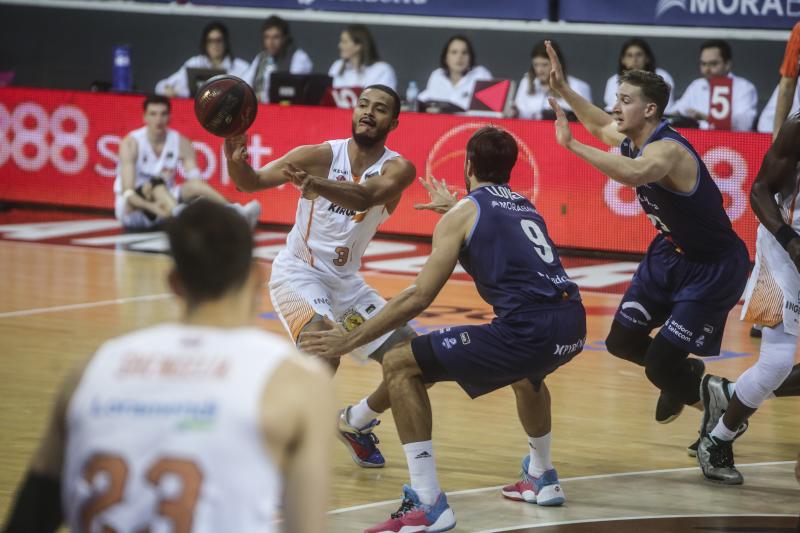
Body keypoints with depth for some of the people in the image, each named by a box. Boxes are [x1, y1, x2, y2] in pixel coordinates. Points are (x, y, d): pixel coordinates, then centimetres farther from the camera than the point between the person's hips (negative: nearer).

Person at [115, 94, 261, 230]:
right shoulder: (131, 143, -15)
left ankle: (237, 213, -42)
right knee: (156, 183, -33)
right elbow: (127, 192, -24)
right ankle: (178, 212, -64)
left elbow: (195, 179, -14)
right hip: (131, 209, -4)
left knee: (194, 185, -23)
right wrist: (153, 207, -43)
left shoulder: (181, 143, -4)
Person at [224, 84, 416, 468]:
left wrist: (317, 185, -52)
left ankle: (355, 423, 26)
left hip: (346, 281, 5)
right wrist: (236, 162, -42)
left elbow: (367, 196, -33)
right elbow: (252, 182, -18)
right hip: (297, 273, -4)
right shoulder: (321, 156, -14)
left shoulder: (397, 169, -11)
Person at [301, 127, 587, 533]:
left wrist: (351, 340, 3)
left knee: (399, 367, 1)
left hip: (527, 329, -8)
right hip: (572, 328, 8)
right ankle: (541, 478, 52)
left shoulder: (463, 213, 5)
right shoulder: (525, 206, 25)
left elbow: (420, 296, -3)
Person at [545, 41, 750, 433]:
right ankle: (679, 379, 38)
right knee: (623, 341, 10)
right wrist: (563, 89, 17)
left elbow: (634, 173, -55)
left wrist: (572, 145, -52)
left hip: (714, 268, -9)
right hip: (670, 253, 9)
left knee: (661, 365, -12)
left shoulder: (668, 150, -30)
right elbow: (599, 125, 23)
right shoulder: (631, 140, -3)